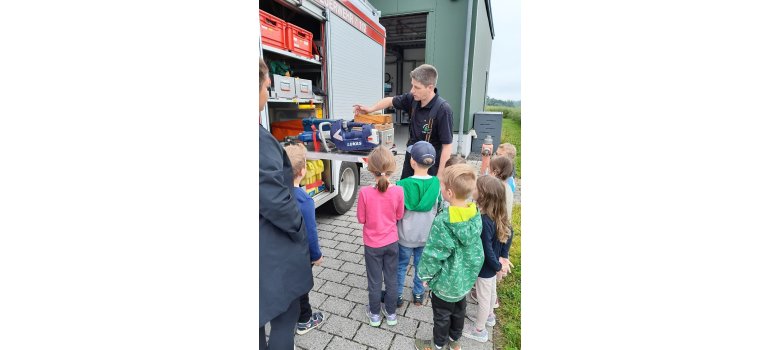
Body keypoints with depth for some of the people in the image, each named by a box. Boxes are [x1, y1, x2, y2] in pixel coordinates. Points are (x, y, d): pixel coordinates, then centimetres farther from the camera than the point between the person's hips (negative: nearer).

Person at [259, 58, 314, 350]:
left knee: (265, 312, 26)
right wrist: (299, 228, -8)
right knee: (285, 314, 15)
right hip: (274, 250, -8)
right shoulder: (261, 138, -26)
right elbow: (274, 200, -24)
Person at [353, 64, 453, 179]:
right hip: (410, 159, 7)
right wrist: (370, 109, 7)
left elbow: (447, 145, -20)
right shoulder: (412, 99, -4)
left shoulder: (442, 109, -22)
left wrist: (440, 176, -20)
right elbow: (391, 100, 17)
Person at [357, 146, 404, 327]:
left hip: (372, 244, -1)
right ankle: (391, 313, 38)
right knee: (392, 279, 19)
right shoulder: (398, 191, -19)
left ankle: (374, 314, 37)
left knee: (375, 281, 17)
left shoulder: (365, 192, -24)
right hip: (392, 242, 2)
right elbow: (399, 216, -4)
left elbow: (361, 219, -11)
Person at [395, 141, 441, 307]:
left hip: (406, 236, -2)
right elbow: (438, 210, -2)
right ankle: (418, 294, 41)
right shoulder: (436, 184, -15)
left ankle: (397, 296, 34)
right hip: (426, 235, 3)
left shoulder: (403, 185, -24)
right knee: (421, 265, 23)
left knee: (401, 265, 19)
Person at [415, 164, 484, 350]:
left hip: (446, 279, -6)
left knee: (442, 314, 19)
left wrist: (425, 275, -7)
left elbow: (433, 254, -24)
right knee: (459, 309, 28)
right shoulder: (476, 214, -13)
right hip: (466, 276, 6)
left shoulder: (443, 222, -34)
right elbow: (475, 246, 1)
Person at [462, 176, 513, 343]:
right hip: (492, 265, 8)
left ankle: (479, 330, 37)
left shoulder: (483, 221, -36)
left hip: (485, 267, -8)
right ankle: (489, 316, 55)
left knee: (483, 298, 14)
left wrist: (498, 266, -14)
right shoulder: (498, 216, -11)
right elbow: (509, 232, 3)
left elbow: (487, 251, -30)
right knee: (491, 292, 29)